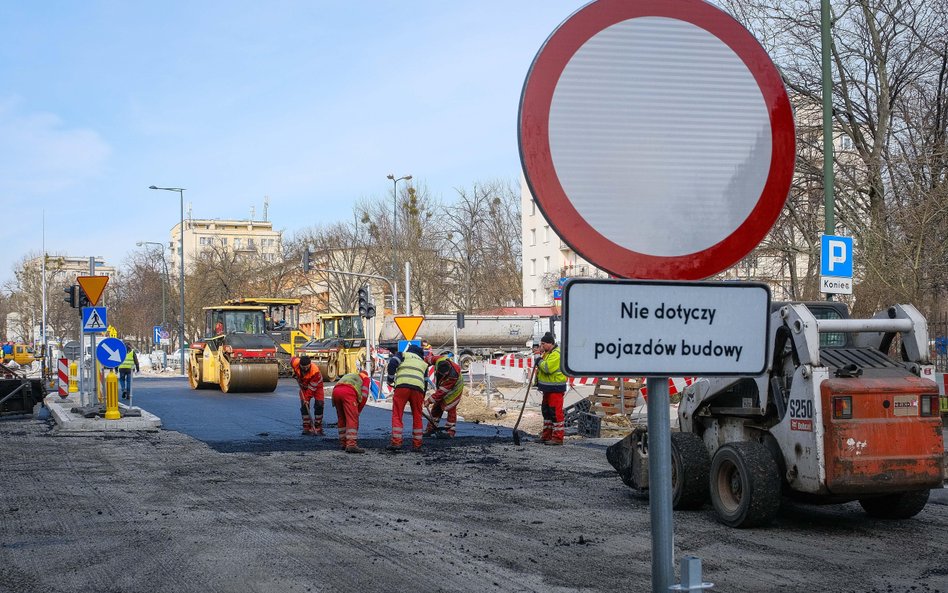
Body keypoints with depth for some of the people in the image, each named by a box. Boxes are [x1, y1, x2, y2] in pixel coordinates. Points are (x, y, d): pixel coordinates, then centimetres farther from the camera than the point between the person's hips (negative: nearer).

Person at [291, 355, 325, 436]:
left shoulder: (315, 370, -40)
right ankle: (306, 428, 1)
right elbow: (292, 359, -3)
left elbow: (311, 387, -32)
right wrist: (295, 373, -1)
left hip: (316, 386, -3)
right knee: (304, 405, -5)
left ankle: (317, 428, -4)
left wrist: (307, 398, -30)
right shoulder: (295, 363, -30)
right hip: (304, 385, 3)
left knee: (319, 405, -12)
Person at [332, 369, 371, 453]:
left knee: (342, 419, 20)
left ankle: (344, 443, 27)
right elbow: (364, 395, 14)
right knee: (352, 419, -6)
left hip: (335, 390, 6)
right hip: (348, 392, -6)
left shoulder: (347, 376, 43)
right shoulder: (365, 378, 28)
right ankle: (351, 445, -17)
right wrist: (358, 410, 19)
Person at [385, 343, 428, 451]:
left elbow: (392, 363, 2)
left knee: (397, 415, 1)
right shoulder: (423, 364, 32)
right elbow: (425, 382, 27)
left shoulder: (403, 355, 22)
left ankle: (396, 442, -7)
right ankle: (417, 445, 14)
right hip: (418, 389, 3)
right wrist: (422, 399, 33)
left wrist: (390, 379, 14)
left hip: (402, 386, -3)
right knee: (417, 417, 13)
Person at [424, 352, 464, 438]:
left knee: (450, 409, -12)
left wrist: (429, 400, -34)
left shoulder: (452, 376, -43)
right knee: (436, 407, 7)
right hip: (441, 386, 6)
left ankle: (450, 431, -6)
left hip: (454, 389, -6)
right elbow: (429, 358, -8)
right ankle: (431, 428, 14)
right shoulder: (439, 360, -32)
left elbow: (442, 392, -38)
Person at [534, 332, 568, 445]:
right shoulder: (548, 353, 16)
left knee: (556, 412, -9)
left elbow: (547, 368, -27)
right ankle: (547, 435, 26)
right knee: (546, 410, 17)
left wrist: (539, 361, -12)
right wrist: (540, 354, 9)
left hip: (555, 388, -11)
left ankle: (557, 438, -6)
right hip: (548, 388, 11)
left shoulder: (556, 354, -18)